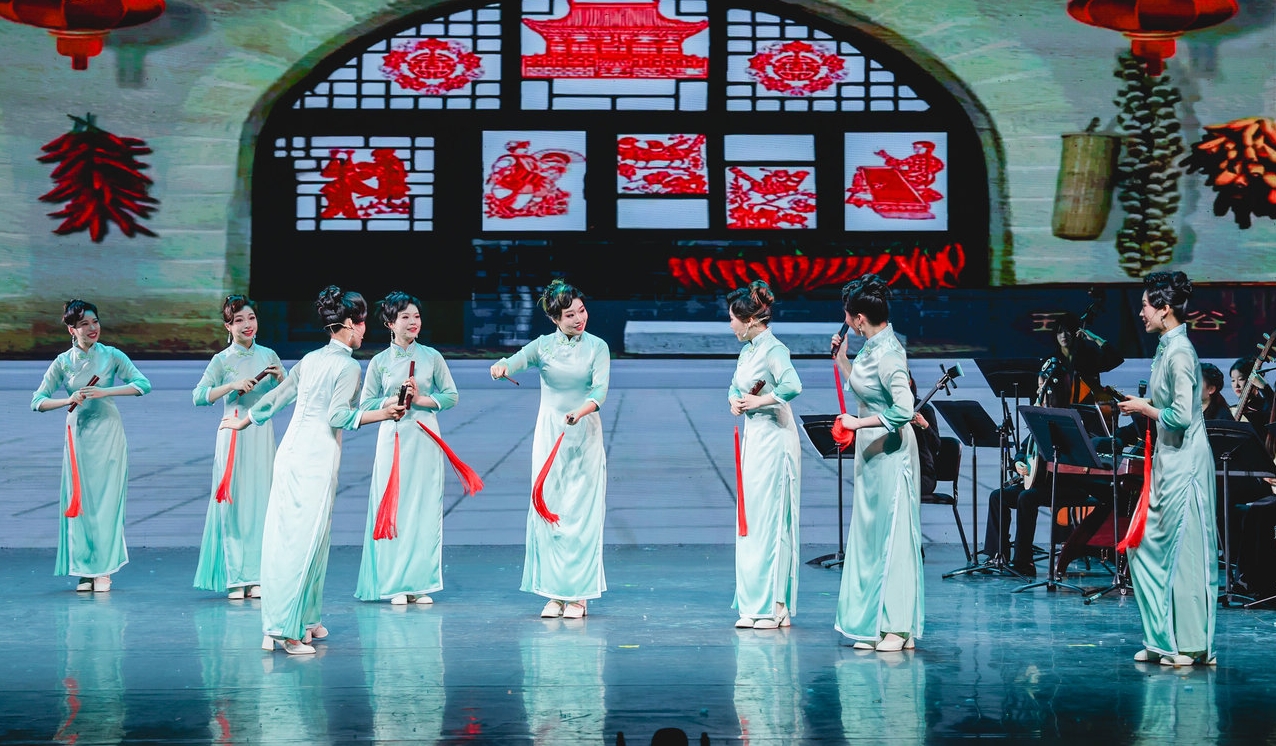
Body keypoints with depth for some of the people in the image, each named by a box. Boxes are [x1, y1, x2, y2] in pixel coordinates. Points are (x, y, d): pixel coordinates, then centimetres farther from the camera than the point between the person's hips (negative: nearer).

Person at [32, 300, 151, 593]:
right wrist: (69, 400, -15)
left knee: (107, 500, -2)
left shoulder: (112, 356, 0)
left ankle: (104, 570, 3)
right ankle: (84, 571, 9)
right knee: (79, 500, 2)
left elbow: (143, 384, -8)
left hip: (108, 434, -1)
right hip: (77, 434, 1)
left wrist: (105, 392, -17)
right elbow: (38, 401, 2)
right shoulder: (62, 362, 2)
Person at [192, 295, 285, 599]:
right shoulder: (222, 360, -1)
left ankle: (256, 577, 7)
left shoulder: (268, 355, 8)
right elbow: (198, 396, -9)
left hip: (262, 434, 3)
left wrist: (279, 377, -6)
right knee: (233, 502, -2)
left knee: (260, 501, 2)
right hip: (234, 434, -3)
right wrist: (231, 386, -19)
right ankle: (234, 578, 3)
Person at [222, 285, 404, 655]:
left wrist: (244, 421, 36)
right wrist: (382, 414, -15)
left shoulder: (310, 359, 15)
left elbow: (276, 396, 22)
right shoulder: (348, 366, -6)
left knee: (283, 537, 8)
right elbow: (338, 416, -15)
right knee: (305, 541, -7)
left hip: (290, 451, 8)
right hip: (317, 458, -8)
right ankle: (288, 629, -9)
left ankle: (303, 622, 15)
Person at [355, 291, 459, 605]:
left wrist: (421, 399, -9)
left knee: (425, 508, 0)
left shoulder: (432, 357, 4)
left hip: (425, 440, 1)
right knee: (393, 509, -2)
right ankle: (395, 583, 4)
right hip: (393, 439, -1)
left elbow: (451, 396, 5)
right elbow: (365, 404, 5)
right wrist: (394, 400, -10)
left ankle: (421, 583, 6)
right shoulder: (380, 362, 3)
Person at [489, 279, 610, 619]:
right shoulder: (543, 345, 2)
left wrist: (581, 411, -34)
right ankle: (554, 593, 5)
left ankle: (578, 594, 2)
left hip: (585, 434, -2)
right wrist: (501, 367, -41)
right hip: (549, 434, 2)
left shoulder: (597, 347, -1)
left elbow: (600, 389, -14)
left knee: (582, 512, -3)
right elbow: (516, 360, -16)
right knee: (547, 510, -1)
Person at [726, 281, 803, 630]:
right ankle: (755, 606, 16)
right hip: (753, 438, 10)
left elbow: (792, 385, -31)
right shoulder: (748, 349, 13)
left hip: (773, 440, -10)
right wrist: (735, 400, 1)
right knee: (751, 520, 10)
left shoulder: (773, 349, -15)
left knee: (769, 522, -6)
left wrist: (760, 400, -19)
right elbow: (735, 387, 23)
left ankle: (774, 606, 0)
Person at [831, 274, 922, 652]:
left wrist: (859, 422, -19)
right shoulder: (871, 347, 8)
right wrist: (841, 358, 17)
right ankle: (875, 624, 17)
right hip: (870, 451, 10)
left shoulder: (887, 353, -20)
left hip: (889, 451, -10)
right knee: (869, 536, 11)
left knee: (893, 536, -5)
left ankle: (899, 628, 0)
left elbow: (904, 409, -26)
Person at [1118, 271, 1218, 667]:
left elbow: (1180, 416, -23)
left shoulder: (1180, 353, -16)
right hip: (1167, 462, 10)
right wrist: (1143, 406, 8)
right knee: (1145, 548, 11)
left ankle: (1193, 646, 5)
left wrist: (1144, 408, -9)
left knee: (1182, 552, -3)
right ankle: (1163, 639, 18)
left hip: (1184, 464, -10)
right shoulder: (1166, 348, 13)